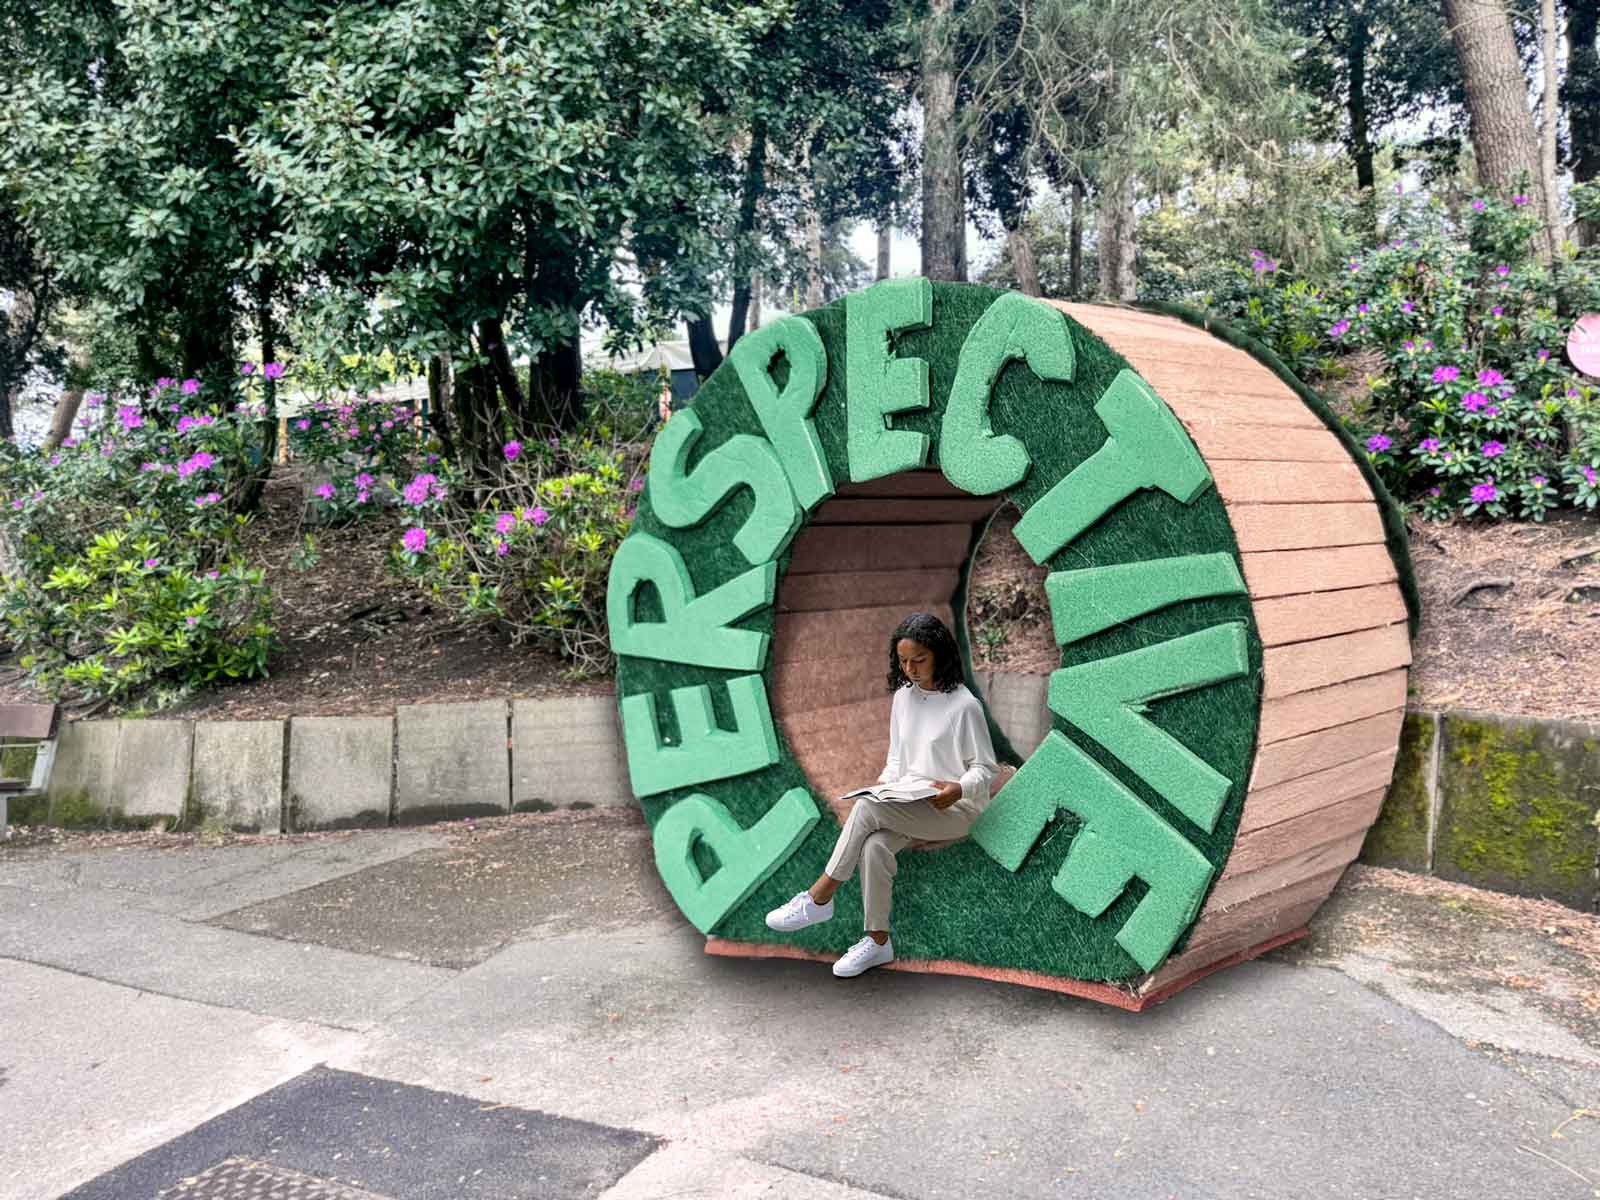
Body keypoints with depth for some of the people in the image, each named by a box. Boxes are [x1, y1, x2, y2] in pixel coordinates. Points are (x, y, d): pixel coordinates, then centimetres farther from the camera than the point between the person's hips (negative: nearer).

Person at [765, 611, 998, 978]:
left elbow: (984, 769, -5)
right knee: (874, 845, -29)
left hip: (953, 809, -6)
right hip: (907, 806, 6)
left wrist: (957, 789, -25)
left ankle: (818, 899, -20)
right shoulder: (903, 697, 10)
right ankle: (877, 941, -20)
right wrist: (885, 782, 0)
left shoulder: (964, 706, -9)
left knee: (867, 808, -30)